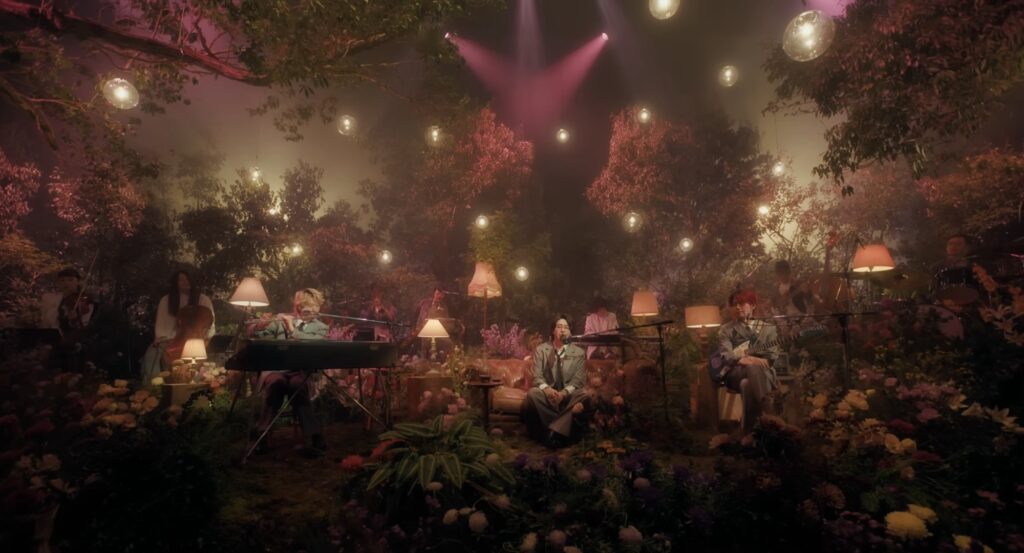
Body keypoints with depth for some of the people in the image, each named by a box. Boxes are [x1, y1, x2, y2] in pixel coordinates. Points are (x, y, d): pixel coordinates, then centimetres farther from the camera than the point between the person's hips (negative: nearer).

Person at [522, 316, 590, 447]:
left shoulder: (578, 352, 6)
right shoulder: (540, 350, 5)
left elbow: (579, 379, -2)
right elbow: (537, 377, -3)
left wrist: (564, 392, -22)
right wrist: (547, 389, -26)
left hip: (568, 395, 0)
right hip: (547, 393, 0)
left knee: (583, 394, -32)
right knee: (532, 393, -32)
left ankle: (555, 430, -29)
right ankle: (561, 429, -24)